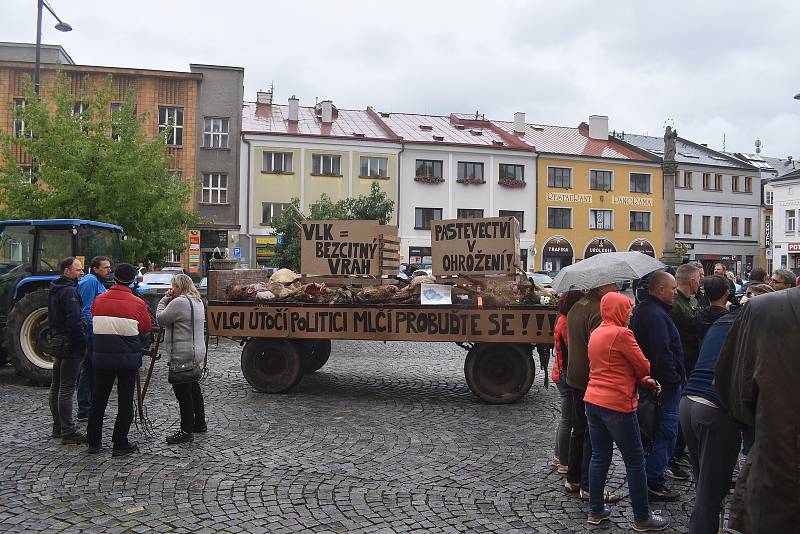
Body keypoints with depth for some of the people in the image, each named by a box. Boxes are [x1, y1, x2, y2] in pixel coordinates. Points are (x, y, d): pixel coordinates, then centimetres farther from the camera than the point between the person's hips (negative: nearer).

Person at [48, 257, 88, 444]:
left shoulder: (54, 290, 14)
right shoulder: (69, 291, -17)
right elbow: (74, 321, -23)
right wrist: (83, 342, -16)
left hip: (57, 342, 10)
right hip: (70, 344, -10)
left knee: (56, 386, 14)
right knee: (67, 388, -8)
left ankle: (58, 427, 25)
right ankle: (68, 432, -5)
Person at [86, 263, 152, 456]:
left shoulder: (99, 300, -1)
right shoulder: (138, 303, -11)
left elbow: (94, 324, 8)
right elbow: (146, 328, 0)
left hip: (101, 357, 3)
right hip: (128, 359, -3)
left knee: (98, 399, 14)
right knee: (125, 401, 6)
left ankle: (94, 442, 23)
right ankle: (120, 444, 10)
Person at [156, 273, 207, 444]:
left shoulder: (179, 302, -17)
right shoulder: (197, 301, 14)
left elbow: (161, 320, -11)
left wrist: (163, 301, 2)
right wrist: (168, 301, 7)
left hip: (181, 355, -10)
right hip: (196, 352, 10)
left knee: (183, 392, -3)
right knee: (193, 389, 19)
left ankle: (186, 431, 2)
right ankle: (199, 424, 29)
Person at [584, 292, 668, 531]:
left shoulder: (596, 333, 10)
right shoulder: (622, 334, -15)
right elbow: (643, 367, -9)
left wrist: (645, 381, 3)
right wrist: (647, 379, 14)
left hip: (593, 401, 8)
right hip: (617, 405, -8)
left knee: (599, 457, 14)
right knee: (635, 461, 4)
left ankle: (596, 511, 22)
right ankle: (642, 519, 14)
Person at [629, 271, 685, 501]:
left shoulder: (641, 310, 13)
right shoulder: (657, 316, -21)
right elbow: (663, 354, -26)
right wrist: (676, 379, -16)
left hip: (648, 381, 11)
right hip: (665, 384, -11)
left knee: (657, 430, 20)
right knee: (667, 432, -3)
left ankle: (652, 476, 32)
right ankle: (654, 482, 3)